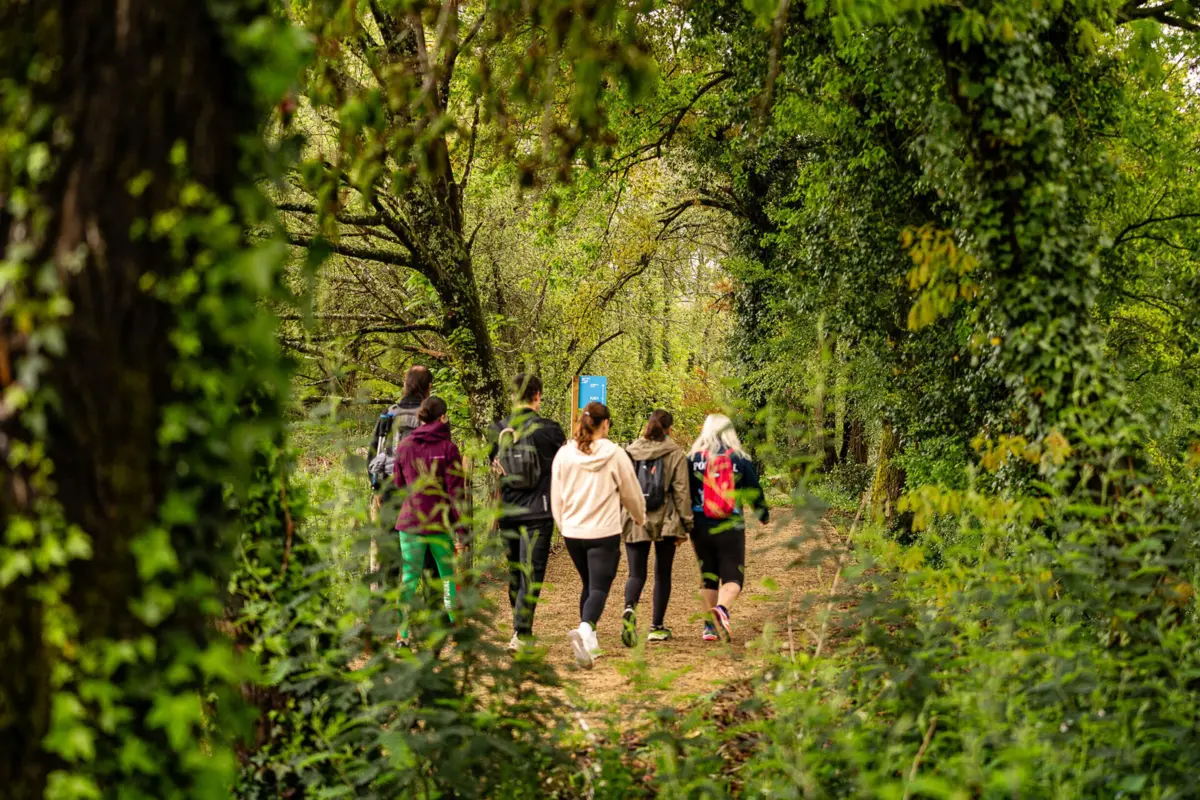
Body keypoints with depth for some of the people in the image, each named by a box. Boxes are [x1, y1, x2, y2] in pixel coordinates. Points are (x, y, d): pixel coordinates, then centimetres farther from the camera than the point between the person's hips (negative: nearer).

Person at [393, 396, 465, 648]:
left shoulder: (404, 446, 3)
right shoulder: (448, 448, -8)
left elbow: (398, 485, 10)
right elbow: (455, 492, -9)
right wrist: (460, 529, -6)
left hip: (410, 522, 2)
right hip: (441, 523, -2)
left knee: (409, 578, 6)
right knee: (448, 576, 12)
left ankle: (402, 634, 1)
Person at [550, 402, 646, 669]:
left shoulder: (564, 455, 0)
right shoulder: (615, 455, -9)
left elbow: (556, 497, 7)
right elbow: (632, 494, 4)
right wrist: (640, 518, 24)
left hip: (572, 532, 4)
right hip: (604, 533, -4)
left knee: (588, 585, 22)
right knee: (599, 588, -4)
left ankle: (589, 640, 27)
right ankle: (584, 630, -31)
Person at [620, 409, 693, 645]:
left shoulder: (630, 452, 4)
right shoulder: (675, 453, -3)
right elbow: (681, 491, -5)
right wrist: (685, 524, 0)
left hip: (635, 522, 1)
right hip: (665, 522, -1)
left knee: (636, 574, 5)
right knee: (662, 574, 13)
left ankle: (630, 609, -26)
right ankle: (657, 627, 17)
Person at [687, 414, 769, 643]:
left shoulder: (693, 459, 0)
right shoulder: (740, 459, -1)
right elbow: (754, 491, 6)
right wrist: (763, 514, 24)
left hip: (701, 527, 2)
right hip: (731, 529, -1)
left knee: (708, 576, 14)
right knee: (733, 577, 1)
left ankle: (710, 626, 14)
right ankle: (722, 609, -28)